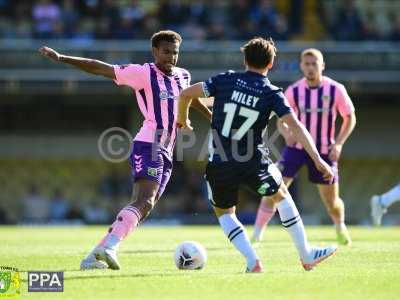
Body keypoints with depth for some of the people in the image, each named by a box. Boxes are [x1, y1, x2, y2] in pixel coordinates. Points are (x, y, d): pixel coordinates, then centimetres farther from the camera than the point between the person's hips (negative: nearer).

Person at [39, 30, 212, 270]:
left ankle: (93, 258, 6)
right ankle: (108, 247, -39)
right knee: (144, 202, -26)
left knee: (142, 208, 4)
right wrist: (61, 58, -15)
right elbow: (100, 68, -8)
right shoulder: (144, 73, -6)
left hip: (165, 154, 8)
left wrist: (212, 117, 53)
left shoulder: (182, 76, 15)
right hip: (148, 146, -8)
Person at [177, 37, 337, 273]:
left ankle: (252, 261, 4)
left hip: (219, 166, 1)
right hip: (254, 164, -1)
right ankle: (307, 255, 28)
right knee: (282, 195, 25)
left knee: (224, 213, 23)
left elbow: (186, 94, 2)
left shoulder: (226, 80, 0)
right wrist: (318, 160, -15)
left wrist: (183, 120, 21)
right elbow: (296, 126, -14)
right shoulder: (272, 94, -4)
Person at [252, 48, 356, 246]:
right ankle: (257, 232, -7)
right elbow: (281, 120, 4)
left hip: (324, 151, 0)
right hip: (297, 147, 0)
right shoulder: (294, 91, -6)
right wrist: (286, 133, -19)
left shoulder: (336, 90, -8)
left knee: (332, 202, 7)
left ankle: (340, 228, 38)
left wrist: (339, 143, -10)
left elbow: (350, 118, 2)